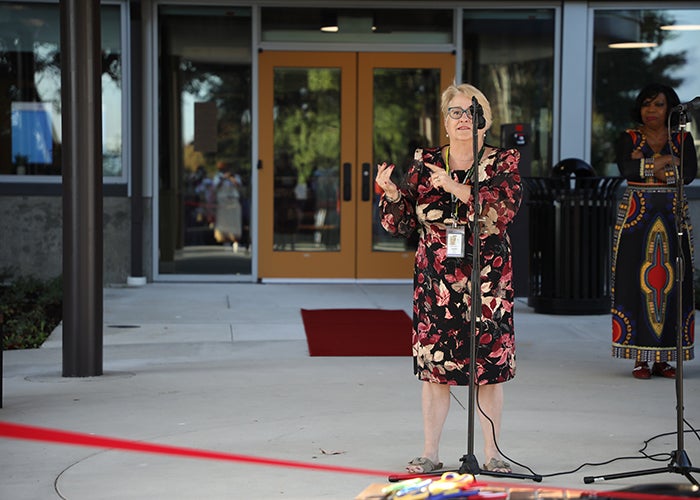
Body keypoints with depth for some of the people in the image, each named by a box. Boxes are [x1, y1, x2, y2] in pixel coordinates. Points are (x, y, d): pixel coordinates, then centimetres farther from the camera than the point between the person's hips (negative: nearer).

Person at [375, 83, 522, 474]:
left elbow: (504, 210, -16)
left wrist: (455, 187, -22)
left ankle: (493, 453, 11)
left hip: (488, 282, -1)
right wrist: (392, 193, -12)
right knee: (434, 366, 3)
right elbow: (403, 224, 7)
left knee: (490, 368, 1)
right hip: (435, 281, 2)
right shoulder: (424, 164, 7)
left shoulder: (504, 163, 2)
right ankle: (431, 453, 12)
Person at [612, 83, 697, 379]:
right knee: (637, 283, -5)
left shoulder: (683, 139, 9)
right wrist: (666, 161, -11)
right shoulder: (628, 139, 6)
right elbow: (627, 169, -13)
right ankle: (640, 358, -1)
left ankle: (663, 358, 3)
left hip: (673, 220, 1)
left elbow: (689, 174, -7)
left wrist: (646, 166, -9)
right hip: (636, 218, -1)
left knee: (669, 284, -2)